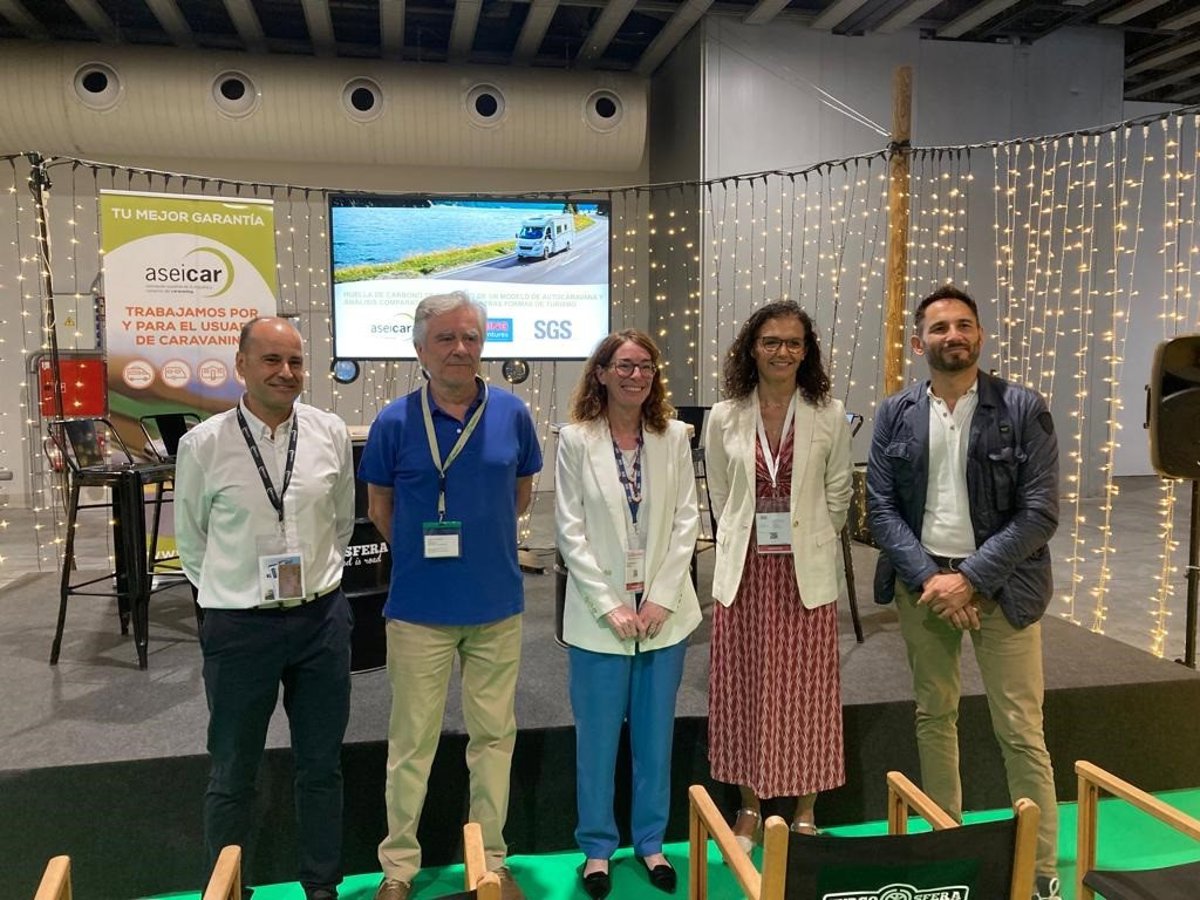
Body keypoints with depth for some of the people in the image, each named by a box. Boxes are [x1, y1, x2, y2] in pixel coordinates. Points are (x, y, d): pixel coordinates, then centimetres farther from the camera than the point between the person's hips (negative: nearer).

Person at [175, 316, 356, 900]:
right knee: (232, 776, 15)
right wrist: (229, 592, 11)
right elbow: (190, 538, 5)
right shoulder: (203, 445, -9)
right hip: (239, 626, -2)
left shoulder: (331, 434, -4)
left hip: (323, 618, 2)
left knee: (322, 766, 16)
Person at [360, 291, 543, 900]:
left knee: (494, 735, 13)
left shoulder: (512, 414, -2)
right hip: (419, 606, -2)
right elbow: (379, 509, 5)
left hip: (497, 604, 2)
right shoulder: (395, 422, -7)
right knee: (412, 741, 10)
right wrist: (424, 551, 9)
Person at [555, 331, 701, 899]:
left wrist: (662, 597, -7)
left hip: (663, 610, 2)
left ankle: (650, 841, 34)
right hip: (600, 612, -2)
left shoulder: (674, 437, 1)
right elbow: (571, 532, -8)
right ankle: (598, 847, 29)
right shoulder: (576, 440, -6)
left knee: (656, 735, 14)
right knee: (598, 737, 10)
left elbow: (686, 522, 0)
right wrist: (610, 605, -12)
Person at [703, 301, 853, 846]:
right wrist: (743, 543, 12)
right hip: (744, 569, 1)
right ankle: (750, 805, 27)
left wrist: (808, 544, 10)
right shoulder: (724, 418, -1)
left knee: (805, 690, 8)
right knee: (745, 687, 9)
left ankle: (805, 811, 26)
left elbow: (838, 494, 5)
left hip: (806, 570, -1)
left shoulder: (829, 416, -4)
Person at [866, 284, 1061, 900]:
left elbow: (1040, 513, -9)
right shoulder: (895, 414, 2)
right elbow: (880, 507, 0)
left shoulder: (1023, 409, -5)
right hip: (921, 581, 3)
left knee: (1020, 732, 2)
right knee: (933, 717, 13)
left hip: (999, 583, -2)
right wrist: (928, 577, -11)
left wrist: (968, 578, -14)